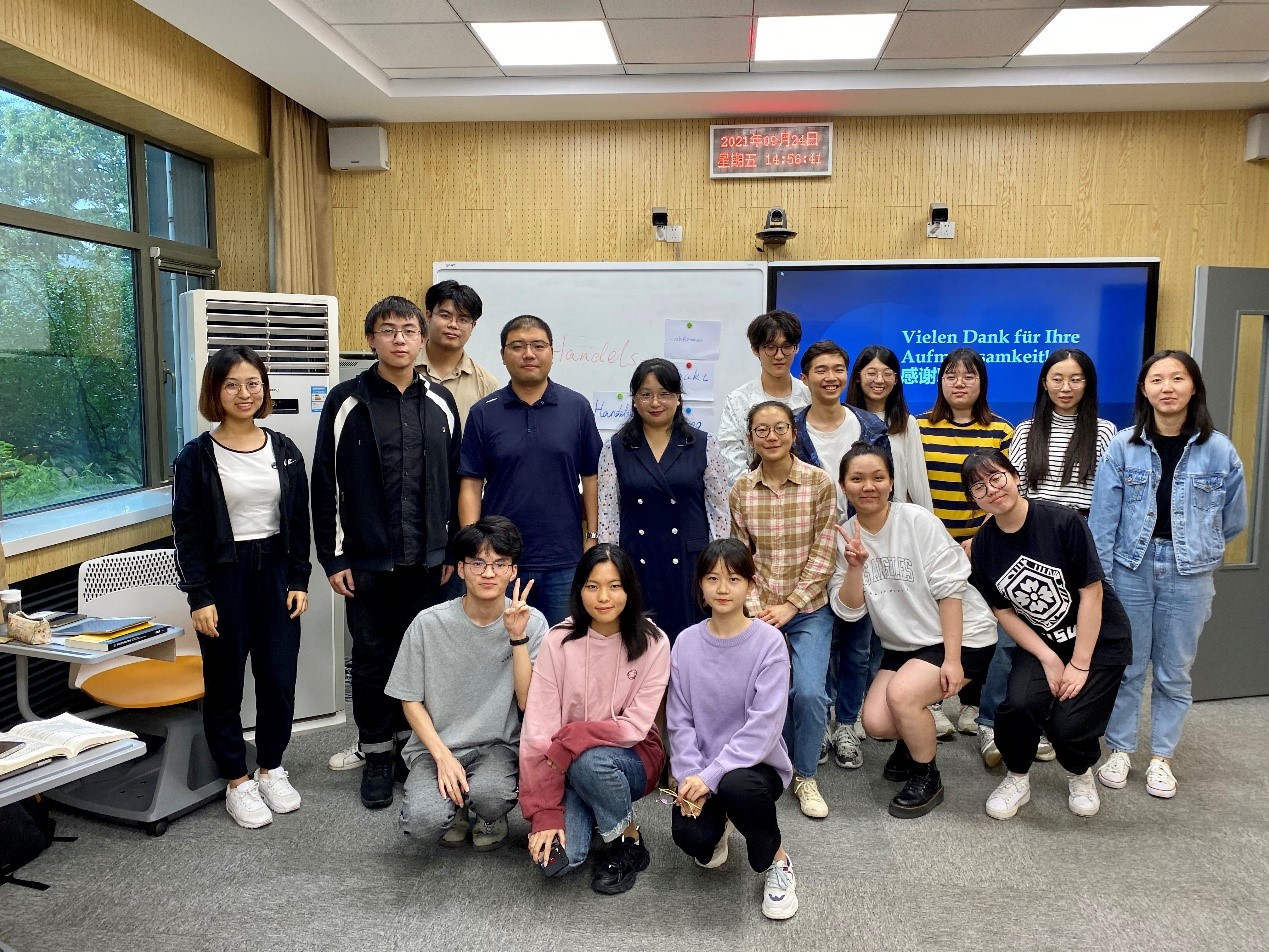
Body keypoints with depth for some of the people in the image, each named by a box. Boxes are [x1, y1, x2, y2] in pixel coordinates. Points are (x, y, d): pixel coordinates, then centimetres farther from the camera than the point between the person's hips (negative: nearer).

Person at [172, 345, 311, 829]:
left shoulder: (284, 450, 4)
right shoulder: (197, 456, -5)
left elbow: (299, 520, 7)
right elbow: (187, 530, -6)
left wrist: (299, 581, 2)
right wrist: (199, 597, -10)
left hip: (276, 573, 3)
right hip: (223, 576, -3)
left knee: (279, 678, 6)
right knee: (225, 683, 7)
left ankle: (272, 768, 26)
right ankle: (237, 781, 22)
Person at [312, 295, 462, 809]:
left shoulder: (440, 403, 6)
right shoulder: (347, 402, -3)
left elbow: (453, 481, 10)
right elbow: (326, 483, -3)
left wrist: (451, 549, 8)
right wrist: (333, 557, -5)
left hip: (425, 559, 2)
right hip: (366, 559, -2)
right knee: (372, 656, 7)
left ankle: (409, 744, 27)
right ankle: (376, 754, 22)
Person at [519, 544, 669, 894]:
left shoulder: (652, 642, -13)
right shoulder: (559, 641, -13)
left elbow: (635, 726, -14)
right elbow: (538, 729, -15)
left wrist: (570, 739, -25)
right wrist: (545, 815, -19)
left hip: (631, 757, -1)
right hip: (567, 764, 1)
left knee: (589, 761, -35)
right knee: (555, 860, -22)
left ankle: (629, 842, -5)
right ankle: (586, 815, 13)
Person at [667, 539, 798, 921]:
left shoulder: (769, 641, -12)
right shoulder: (686, 642, -1)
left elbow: (764, 725, -18)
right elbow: (679, 720, -1)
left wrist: (710, 776, -23)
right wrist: (690, 777, -16)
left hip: (757, 763, -2)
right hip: (701, 768, 3)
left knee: (736, 786, -36)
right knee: (690, 836, -25)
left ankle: (776, 860, -3)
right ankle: (717, 825, 16)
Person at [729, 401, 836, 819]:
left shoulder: (820, 482, -6)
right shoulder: (741, 490, 0)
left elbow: (823, 553, -7)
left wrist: (789, 605, -12)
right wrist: (755, 608, -9)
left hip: (809, 608, -2)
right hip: (760, 609, 2)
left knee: (809, 693, -15)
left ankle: (805, 777, 11)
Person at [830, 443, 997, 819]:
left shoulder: (918, 521, -16)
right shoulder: (845, 536, -3)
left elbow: (950, 590, -15)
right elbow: (849, 610, -6)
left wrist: (952, 659, -19)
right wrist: (855, 567, -25)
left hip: (960, 636, -5)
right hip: (903, 644, 5)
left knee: (901, 693, -26)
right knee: (876, 722, -12)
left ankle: (927, 778, 0)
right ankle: (916, 739, 25)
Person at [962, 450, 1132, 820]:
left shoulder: (1062, 521, -20)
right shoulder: (983, 546, -6)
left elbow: (1091, 593, -16)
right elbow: (1004, 612, -1)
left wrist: (1079, 665, -15)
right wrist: (1049, 659, -12)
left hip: (1098, 641, -3)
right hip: (1041, 641, 3)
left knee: (1068, 724, -17)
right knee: (1018, 704, -23)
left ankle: (1080, 774, 20)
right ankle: (1017, 780, 5)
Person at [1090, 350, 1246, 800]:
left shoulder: (1219, 450, -4)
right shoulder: (1123, 446, -5)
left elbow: (1233, 519, 9)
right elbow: (1103, 518, -6)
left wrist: (1197, 548, 13)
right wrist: (1098, 577, -9)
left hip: (1188, 576, 1)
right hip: (1130, 570, 0)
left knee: (1174, 672, 11)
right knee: (1126, 667, 9)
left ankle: (1161, 758, 25)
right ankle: (1119, 750, 23)